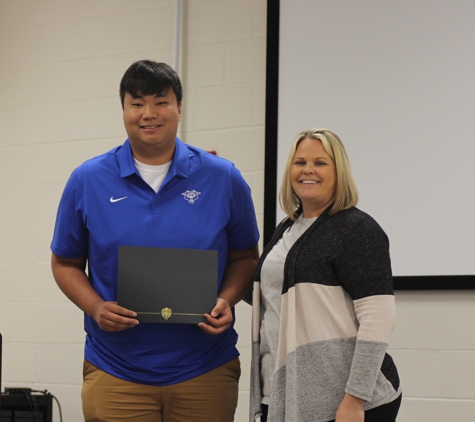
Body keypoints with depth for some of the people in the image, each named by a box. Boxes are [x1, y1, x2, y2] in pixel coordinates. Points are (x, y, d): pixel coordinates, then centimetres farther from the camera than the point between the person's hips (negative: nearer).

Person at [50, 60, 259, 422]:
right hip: (115, 374, 0)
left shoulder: (223, 178, 2)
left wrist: (227, 300, -9)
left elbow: (244, 257, 10)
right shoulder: (87, 181, 2)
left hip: (205, 372, 1)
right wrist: (96, 307, -9)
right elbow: (66, 263, 9)